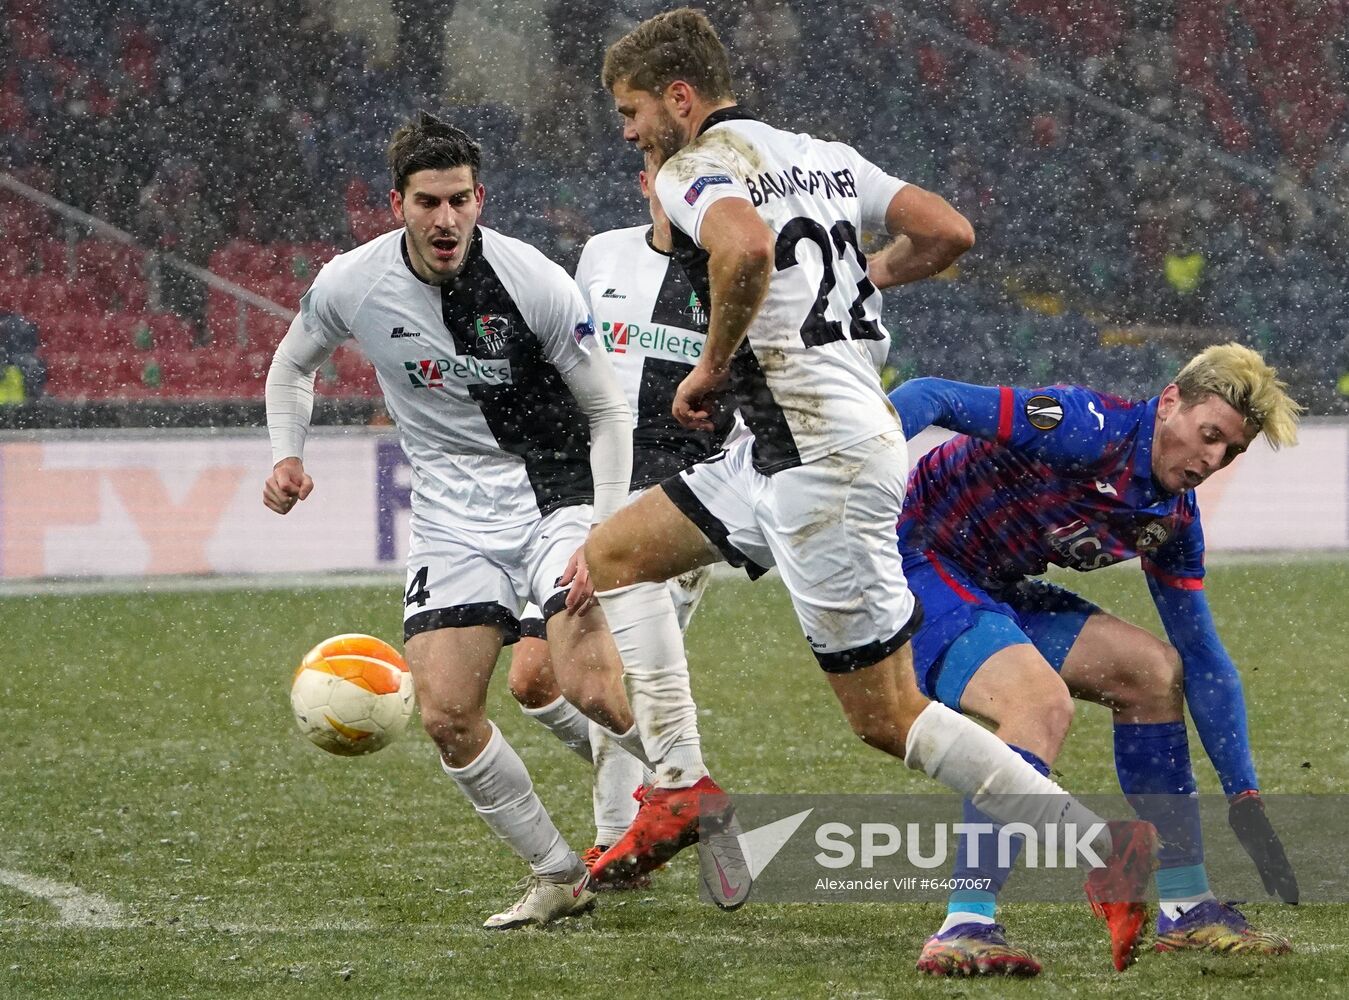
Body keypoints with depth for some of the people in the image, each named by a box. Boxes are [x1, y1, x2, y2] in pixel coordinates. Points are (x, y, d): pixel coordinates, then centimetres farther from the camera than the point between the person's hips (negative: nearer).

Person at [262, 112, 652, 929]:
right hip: (453, 515, 4)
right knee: (447, 715, -9)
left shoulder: (535, 283, -16)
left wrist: (600, 537, -16)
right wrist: (288, 458, -3)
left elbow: (609, 411, -7)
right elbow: (293, 365, 15)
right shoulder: (352, 285, -8)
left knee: (589, 684, -24)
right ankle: (560, 877, 9)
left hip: (555, 485, -4)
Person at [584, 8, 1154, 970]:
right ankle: (675, 790, 10)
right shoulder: (821, 156, 15)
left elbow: (746, 246, -33)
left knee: (888, 717, -5)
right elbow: (948, 232, 12)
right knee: (614, 552, 17)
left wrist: (712, 364, -17)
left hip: (827, 463, -10)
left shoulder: (695, 170, -10)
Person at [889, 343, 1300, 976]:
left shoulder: (1174, 520, 4)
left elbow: (1202, 656, 12)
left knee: (1153, 671, 9)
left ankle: (1185, 909, 15)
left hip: (990, 591, 10)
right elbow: (932, 399, -29)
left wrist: (1244, 797, 8)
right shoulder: (1093, 430, -23)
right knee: (1042, 699, -30)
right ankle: (964, 930, -34)